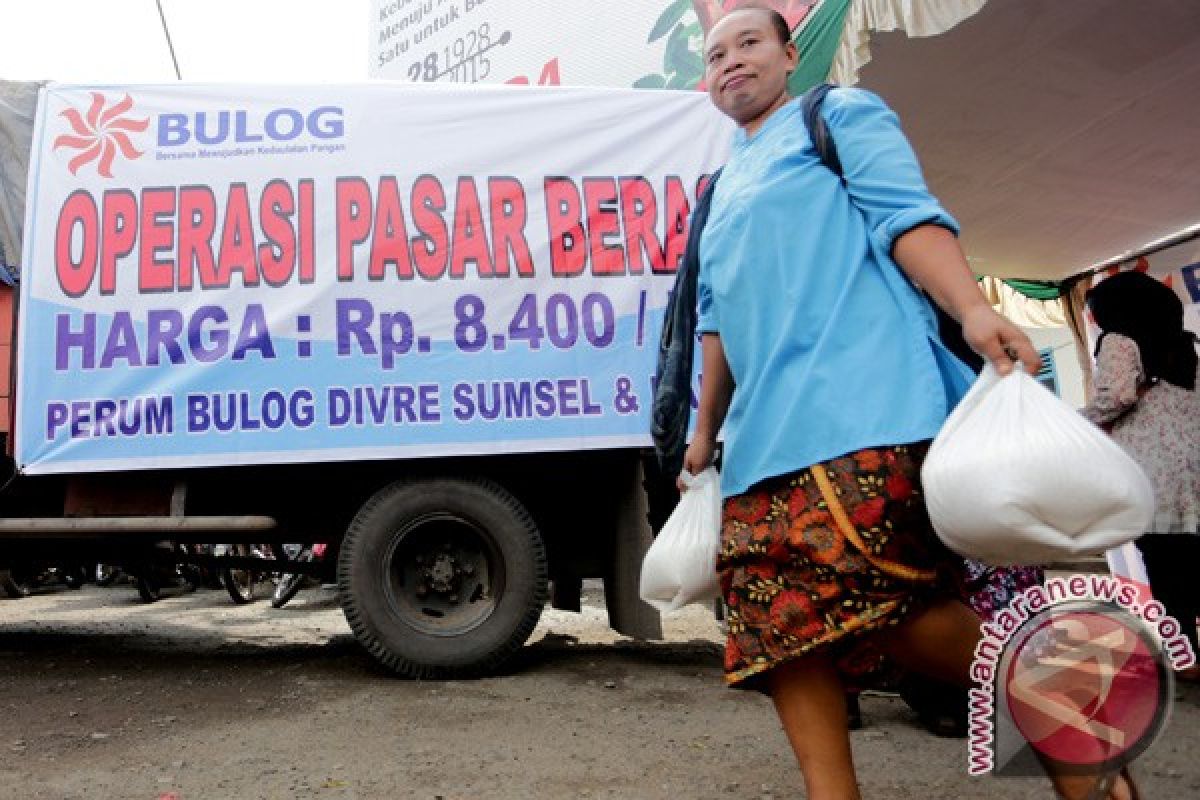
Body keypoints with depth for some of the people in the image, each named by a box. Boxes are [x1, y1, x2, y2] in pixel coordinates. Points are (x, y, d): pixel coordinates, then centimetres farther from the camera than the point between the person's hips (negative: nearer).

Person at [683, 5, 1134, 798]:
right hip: (762, 436, 8)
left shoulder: (840, 114, 13)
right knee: (774, 617, -2)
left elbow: (906, 215, -3)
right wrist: (706, 428, 27)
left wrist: (974, 309, -19)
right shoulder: (722, 190, 31)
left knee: (876, 600, -17)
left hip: (861, 407, -7)